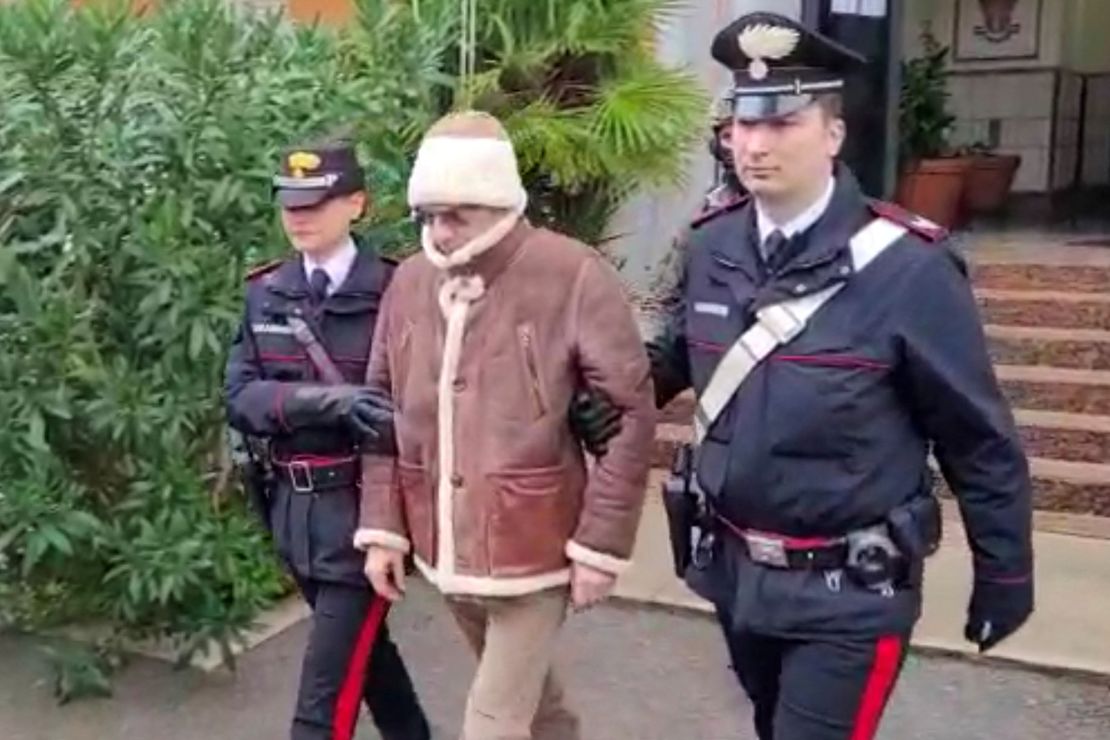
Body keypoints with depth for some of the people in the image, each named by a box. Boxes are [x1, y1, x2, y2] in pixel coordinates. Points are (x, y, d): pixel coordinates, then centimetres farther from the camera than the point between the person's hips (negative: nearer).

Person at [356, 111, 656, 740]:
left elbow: (631, 415, -13)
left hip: (534, 551, -5)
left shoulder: (575, 277, -15)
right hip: (448, 551, 6)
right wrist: (382, 526, 5)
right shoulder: (410, 281, 2)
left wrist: (601, 544, -12)